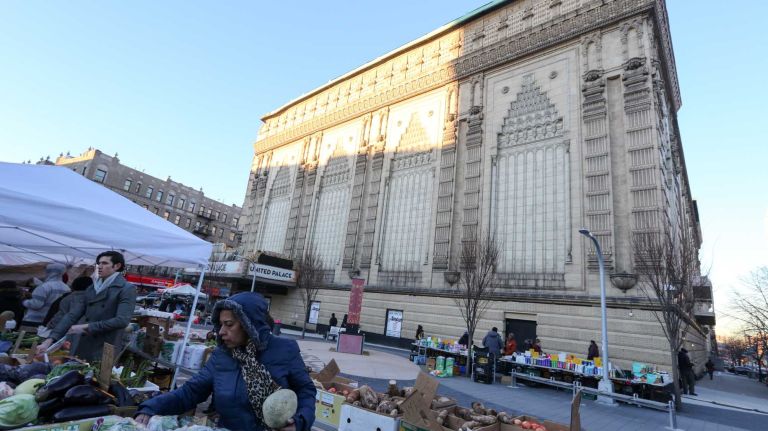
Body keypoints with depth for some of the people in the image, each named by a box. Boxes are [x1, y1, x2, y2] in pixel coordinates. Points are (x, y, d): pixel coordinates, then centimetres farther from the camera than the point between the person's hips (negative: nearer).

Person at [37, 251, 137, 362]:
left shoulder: (127, 289, -8)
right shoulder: (91, 288, 12)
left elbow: (122, 320, -18)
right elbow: (72, 315, 7)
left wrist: (86, 327, -14)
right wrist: (50, 339, -3)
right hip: (81, 349, 6)